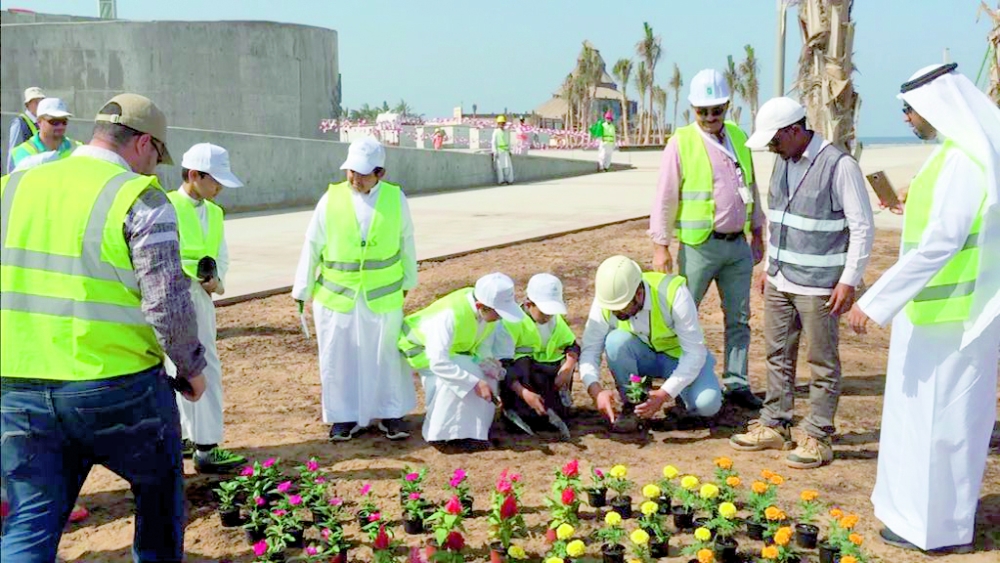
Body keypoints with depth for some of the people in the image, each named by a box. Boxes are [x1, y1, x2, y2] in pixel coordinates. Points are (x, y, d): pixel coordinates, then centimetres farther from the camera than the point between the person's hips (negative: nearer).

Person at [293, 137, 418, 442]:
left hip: (383, 296, 1)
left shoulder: (396, 198, -2)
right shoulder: (331, 199, -5)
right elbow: (312, 247, 1)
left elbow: (406, 242, 9)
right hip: (337, 296, 0)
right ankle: (345, 416, 20)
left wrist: (408, 279, 16)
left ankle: (390, 413, 24)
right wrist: (302, 289, 3)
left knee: (386, 356, 8)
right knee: (338, 358, 5)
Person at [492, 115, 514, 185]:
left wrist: (509, 150, 14)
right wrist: (495, 152, -11)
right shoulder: (496, 132, -5)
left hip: (505, 151, 4)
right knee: (499, 166, -3)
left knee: (508, 165, -2)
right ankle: (501, 180, 3)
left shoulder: (507, 132, 9)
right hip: (499, 151, -4)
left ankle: (509, 180, 4)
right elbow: (494, 142, -6)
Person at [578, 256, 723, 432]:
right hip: (642, 356, 2)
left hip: (680, 355, -2)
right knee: (616, 340, -31)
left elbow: (695, 353, -28)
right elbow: (589, 350, -19)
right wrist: (596, 390, -37)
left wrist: (664, 394, -38)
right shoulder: (605, 300, -23)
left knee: (708, 405, -29)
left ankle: (679, 392, 6)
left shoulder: (673, 293, -31)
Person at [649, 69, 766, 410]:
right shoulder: (681, 143, -7)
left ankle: (736, 383, 16)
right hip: (699, 245, -5)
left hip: (738, 244, 5)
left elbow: (752, 189, 17)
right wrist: (660, 246, -11)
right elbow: (665, 198, -7)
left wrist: (757, 234, 16)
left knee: (739, 318, 8)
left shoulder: (739, 137, 9)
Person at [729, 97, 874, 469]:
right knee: (778, 356, 15)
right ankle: (774, 426, 26)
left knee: (822, 363, 3)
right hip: (779, 281, 8)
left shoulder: (839, 166, -15)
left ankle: (817, 438, 11)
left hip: (818, 286, -8)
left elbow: (863, 227, -13)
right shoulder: (783, 162, 8)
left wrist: (849, 280, -15)